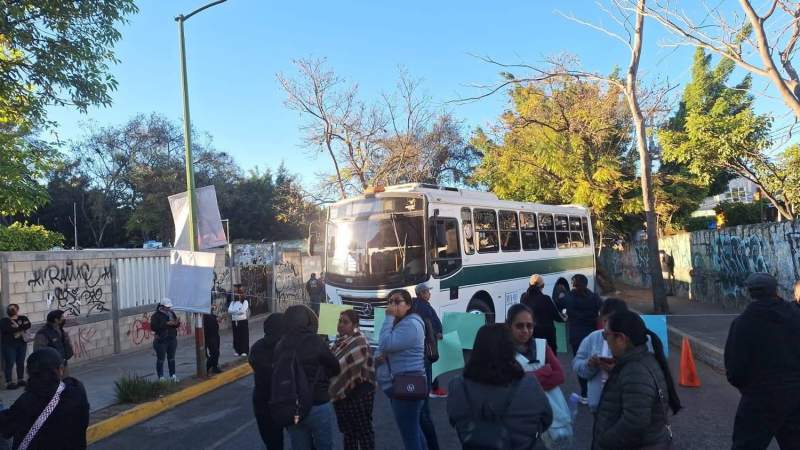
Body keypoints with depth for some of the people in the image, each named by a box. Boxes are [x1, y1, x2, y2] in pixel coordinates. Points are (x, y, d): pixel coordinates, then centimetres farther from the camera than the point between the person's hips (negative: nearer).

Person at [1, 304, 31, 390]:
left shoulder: (23, 318, 8)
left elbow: (28, 325, -11)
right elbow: (8, 329, -19)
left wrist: (17, 327, -19)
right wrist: (21, 327, -14)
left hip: (22, 343, 4)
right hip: (9, 345, -4)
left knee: (21, 363, 10)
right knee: (9, 363, -3)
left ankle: (20, 380, 20)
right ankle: (9, 382, 1)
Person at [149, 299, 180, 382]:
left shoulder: (172, 313, 8)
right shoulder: (156, 315, -9)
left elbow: (176, 325, 14)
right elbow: (153, 327, -19)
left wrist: (177, 323, -11)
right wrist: (166, 324, -25)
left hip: (172, 339, 5)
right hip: (161, 340, -5)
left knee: (171, 358, 12)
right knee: (161, 359, 1)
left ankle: (173, 375, 19)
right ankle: (161, 377, 9)